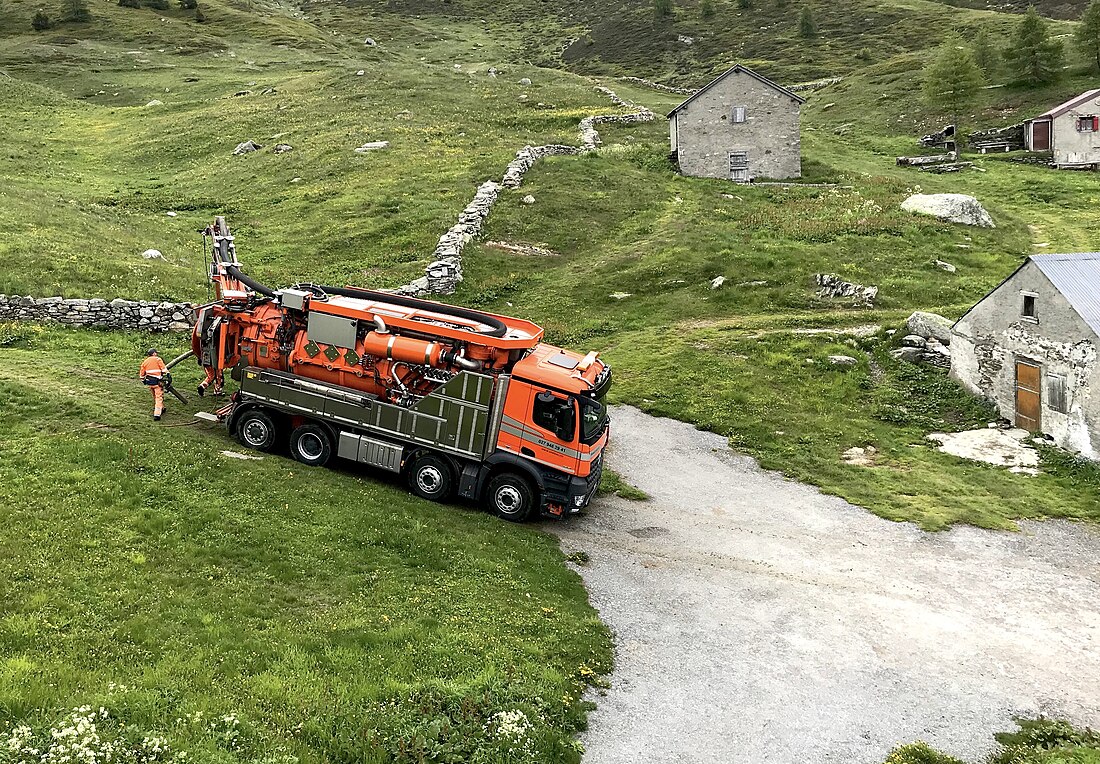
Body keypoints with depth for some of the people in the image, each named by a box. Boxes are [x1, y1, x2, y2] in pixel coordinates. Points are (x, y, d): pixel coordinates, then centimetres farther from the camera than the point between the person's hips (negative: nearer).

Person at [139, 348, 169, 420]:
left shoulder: (145, 362, 12)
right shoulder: (157, 359, -4)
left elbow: (142, 374, 17)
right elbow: (164, 369, -11)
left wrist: (143, 381, 30)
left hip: (149, 382, 6)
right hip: (157, 382, -6)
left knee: (155, 397, 23)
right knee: (159, 398, -6)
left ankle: (161, 409, 38)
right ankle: (157, 415, -15)